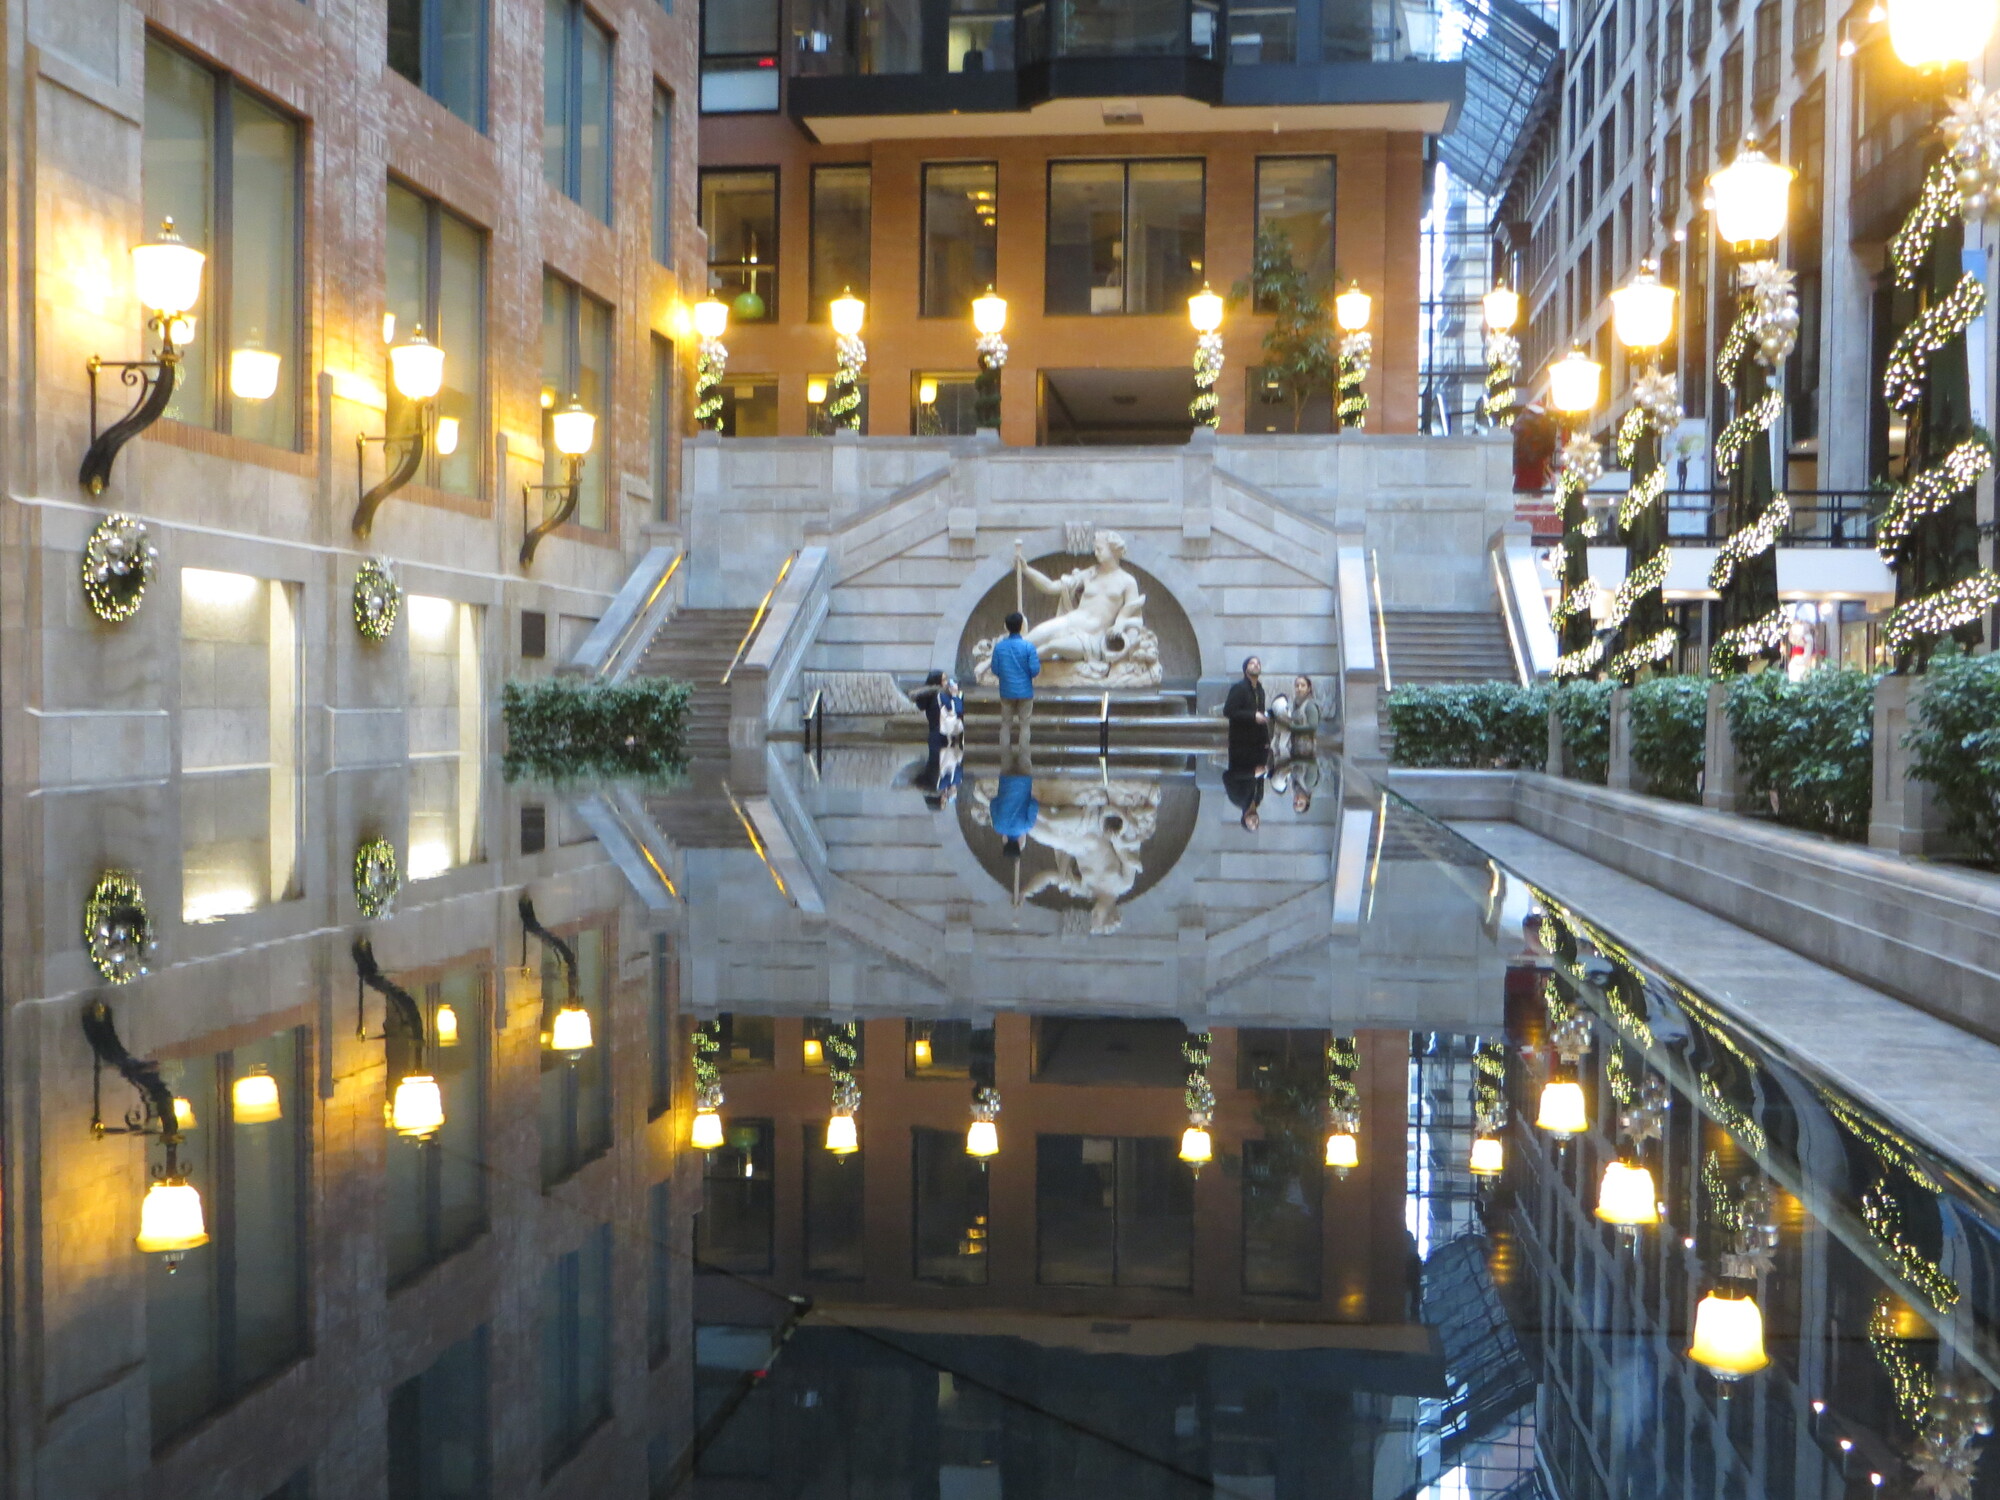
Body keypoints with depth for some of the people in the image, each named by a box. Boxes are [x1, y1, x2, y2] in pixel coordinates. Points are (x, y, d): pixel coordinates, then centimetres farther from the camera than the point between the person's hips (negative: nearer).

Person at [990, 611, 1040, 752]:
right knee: (1024, 725, 4)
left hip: (1006, 691, 2)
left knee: (1006, 725, 10)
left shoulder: (999, 646, -5)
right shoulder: (1028, 646, -13)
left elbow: (995, 670, -1)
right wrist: (1038, 660, 7)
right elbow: (1035, 671, -14)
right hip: (1025, 691, -2)